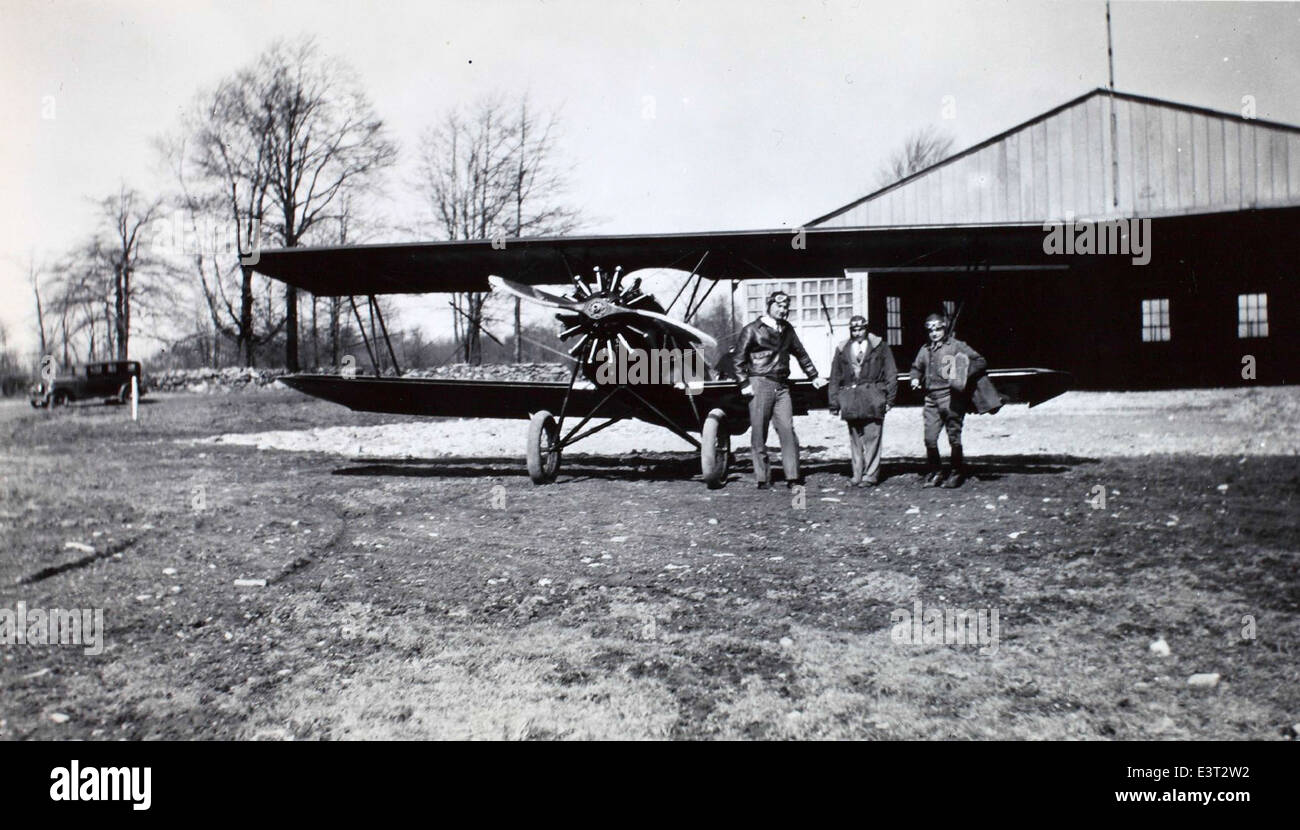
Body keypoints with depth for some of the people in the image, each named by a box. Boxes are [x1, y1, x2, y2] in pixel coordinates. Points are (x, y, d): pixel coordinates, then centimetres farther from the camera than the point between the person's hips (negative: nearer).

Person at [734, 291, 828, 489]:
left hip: (782, 386, 4)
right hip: (760, 384, -4)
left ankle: (792, 477, -3)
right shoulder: (752, 330, 0)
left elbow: (801, 353, 27)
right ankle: (762, 478, 5)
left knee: (788, 430, -5)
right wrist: (744, 384, -9)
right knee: (759, 433, -1)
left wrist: (814, 376, 27)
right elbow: (739, 358, -1)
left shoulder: (787, 329, 16)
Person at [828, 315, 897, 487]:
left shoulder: (880, 347, 7)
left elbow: (891, 374, 5)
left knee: (872, 437, -6)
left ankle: (870, 475, -2)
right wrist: (834, 402, 9)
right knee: (855, 439, 6)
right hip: (850, 399, 3)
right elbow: (835, 379, 15)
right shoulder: (842, 350, 14)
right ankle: (858, 475, 12)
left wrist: (889, 399, -2)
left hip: (873, 399, -3)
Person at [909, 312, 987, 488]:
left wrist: (964, 374, -18)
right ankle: (934, 473, 14)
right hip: (931, 399, 5)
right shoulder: (925, 350, 16)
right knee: (929, 438, 0)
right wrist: (915, 378, 10)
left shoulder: (956, 346, 0)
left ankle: (957, 474, 11)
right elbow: (916, 367, 32)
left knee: (954, 437, -1)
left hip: (951, 397, -5)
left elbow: (981, 362, -3)